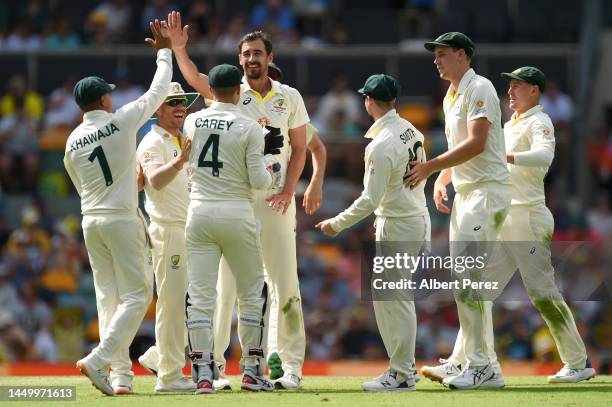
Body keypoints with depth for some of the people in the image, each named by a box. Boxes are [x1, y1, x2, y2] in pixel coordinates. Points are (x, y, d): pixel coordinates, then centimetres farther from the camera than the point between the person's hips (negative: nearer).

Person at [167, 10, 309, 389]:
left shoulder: (290, 98, 6)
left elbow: (299, 148, 7)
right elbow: (195, 78, -16)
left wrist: (288, 191, -6)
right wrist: (178, 46, -32)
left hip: (275, 199, 0)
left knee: (285, 283, 0)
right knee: (225, 282, 0)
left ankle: (291, 365, 5)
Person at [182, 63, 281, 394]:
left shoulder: (192, 122, 4)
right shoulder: (249, 127, -7)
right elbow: (258, 181, -9)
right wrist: (272, 173, 14)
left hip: (199, 214, 2)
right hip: (237, 215, -2)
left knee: (200, 295, 2)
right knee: (252, 292, 11)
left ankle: (203, 373, -5)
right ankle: (252, 370, 10)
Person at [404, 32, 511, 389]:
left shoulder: (479, 89, -11)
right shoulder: (451, 98, 19)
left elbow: (476, 144, -21)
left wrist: (431, 166, -21)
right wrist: (441, 179, 8)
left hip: (488, 190, -10)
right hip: (465, 193, 10)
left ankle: (480, 365, -17)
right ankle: (465, 361, 14)